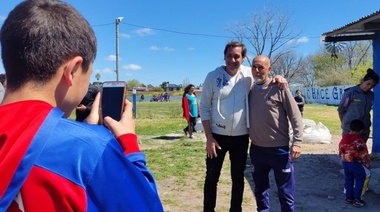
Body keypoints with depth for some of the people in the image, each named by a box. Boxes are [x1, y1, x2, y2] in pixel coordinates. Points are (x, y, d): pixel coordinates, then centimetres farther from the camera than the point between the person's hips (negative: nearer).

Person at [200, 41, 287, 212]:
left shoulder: (248, 74, -2)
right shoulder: (213, 76, -7)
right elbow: (204, 108, -5)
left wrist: (277, 77, -9)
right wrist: (209, 137, -10)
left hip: (241, 137, 2)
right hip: (217, 135, -1)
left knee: (238, 178, 16)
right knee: (212, 178, 11)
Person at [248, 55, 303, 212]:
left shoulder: (279, 88, -9)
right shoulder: (250, 89, 4)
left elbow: (295, 116, -8)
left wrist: (296, 142, -14)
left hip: (279, 149, -4)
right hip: (256, 149, 5)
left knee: (285, 192, 8)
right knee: (260, 189, 20)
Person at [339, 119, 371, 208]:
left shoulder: (343, 139, -1)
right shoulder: (359, 141, -20)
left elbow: (340, 152, 9)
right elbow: (364, 155, -13)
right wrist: (368, 165, 2)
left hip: (345, 163, 6)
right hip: (357, 164, -6)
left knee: (348, 180, 16)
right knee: (360, 181, 8)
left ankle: (349, 197, 24)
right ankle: (357, 199, 10)